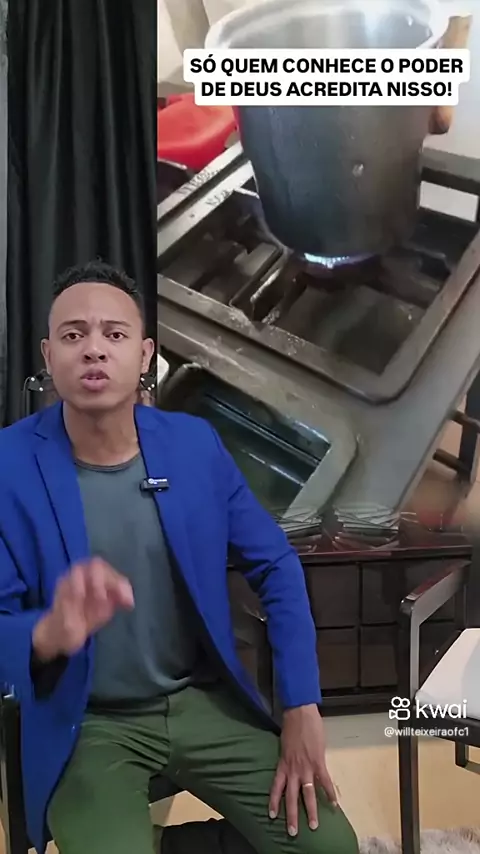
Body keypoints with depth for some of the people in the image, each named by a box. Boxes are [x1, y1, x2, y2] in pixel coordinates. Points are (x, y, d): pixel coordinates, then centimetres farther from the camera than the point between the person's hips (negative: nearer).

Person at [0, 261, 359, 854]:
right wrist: (50, 634, -37)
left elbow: (275, 567, 2)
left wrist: (301, 709, -4)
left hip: (205, 702, 3)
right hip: (86, 726, -2)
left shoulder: (195, 443, -6)